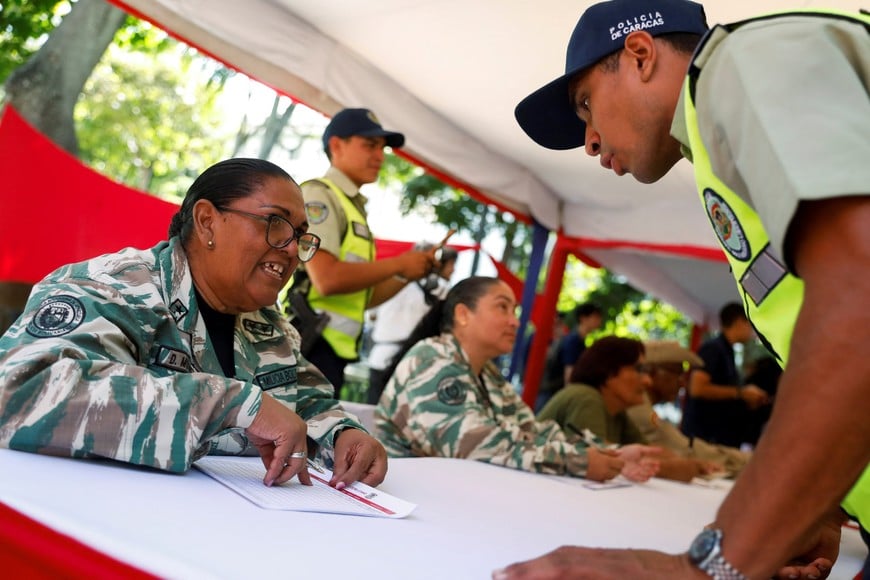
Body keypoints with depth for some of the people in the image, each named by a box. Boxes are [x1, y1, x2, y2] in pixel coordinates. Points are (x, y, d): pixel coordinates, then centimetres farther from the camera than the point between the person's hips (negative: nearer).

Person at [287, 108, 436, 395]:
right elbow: (328, 279, -23)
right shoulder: (318, 195, -8)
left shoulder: (353, 207, 19)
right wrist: (398, 264, -10)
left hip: (331, 351, 9)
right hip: (308, 347, -9)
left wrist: (409, 273, 7)